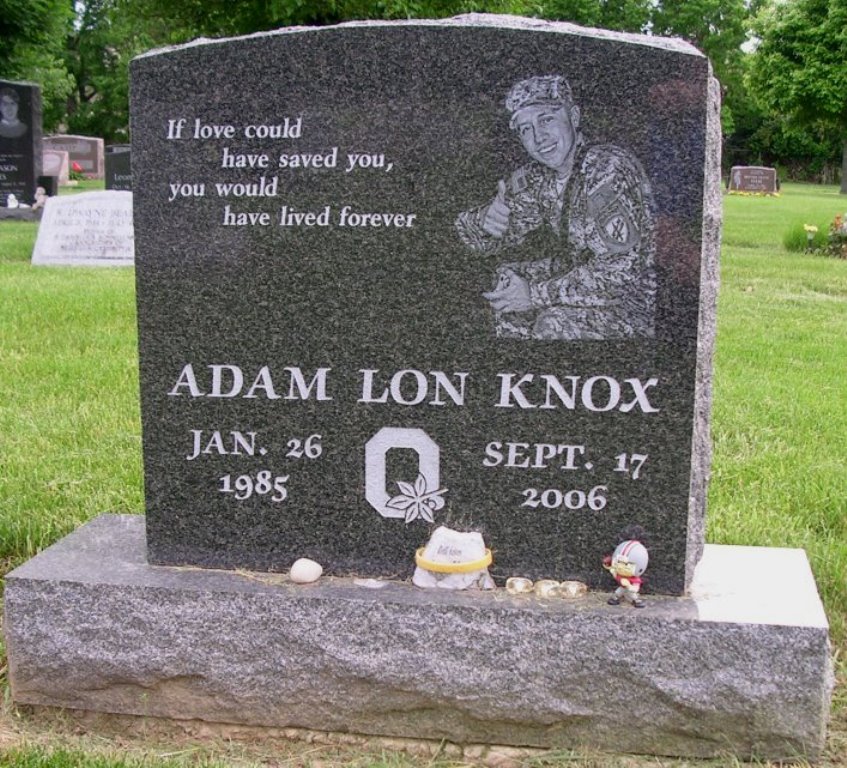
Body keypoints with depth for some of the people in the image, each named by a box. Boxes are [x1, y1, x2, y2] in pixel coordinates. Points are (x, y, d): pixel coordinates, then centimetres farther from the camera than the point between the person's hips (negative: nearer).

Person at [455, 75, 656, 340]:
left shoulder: (609, 168, -23)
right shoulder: (536, 176, 0)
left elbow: (621, 267, -29)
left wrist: (537, 293, -25)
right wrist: (485, 220, -20)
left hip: (633, 292, -7)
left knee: (556, 324, -27)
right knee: (507, 279, -2)